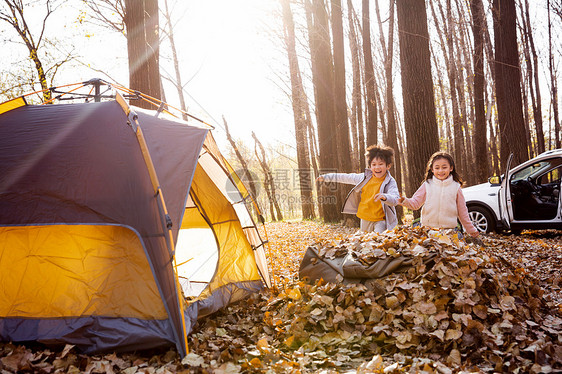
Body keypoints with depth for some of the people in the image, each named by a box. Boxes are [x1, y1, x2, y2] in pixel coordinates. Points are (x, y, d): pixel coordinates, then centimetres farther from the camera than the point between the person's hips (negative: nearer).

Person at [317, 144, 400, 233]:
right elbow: (346, 177, 14)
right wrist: (326, 177, 18)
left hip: (380, 221, -5)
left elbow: (395, 200, -25)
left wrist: (385, 197, -47)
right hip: (365, 220, 5)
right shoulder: (365, 178, 3)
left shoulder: (390, 182, -11)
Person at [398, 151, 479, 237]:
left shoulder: (456, 187, 5)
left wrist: (471, 230, 15)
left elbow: (462, 212, 12)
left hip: (449, 230, 0)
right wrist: (405, 201, -18)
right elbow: (415, 203, 3)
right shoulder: (427, 185, 5)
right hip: (428, 229, 0)